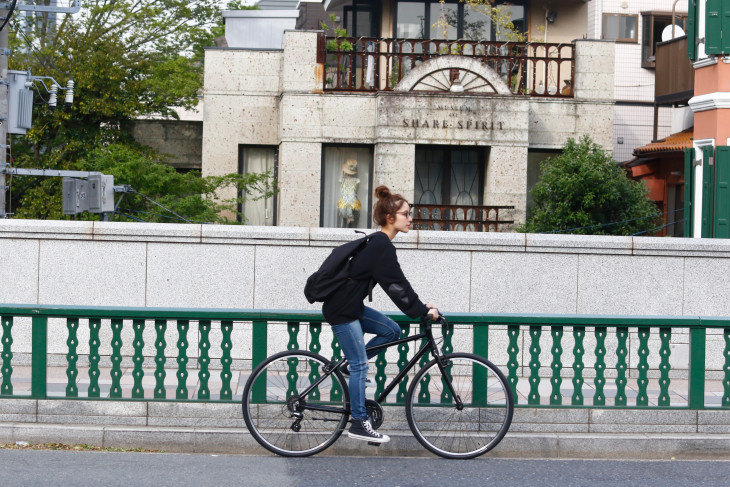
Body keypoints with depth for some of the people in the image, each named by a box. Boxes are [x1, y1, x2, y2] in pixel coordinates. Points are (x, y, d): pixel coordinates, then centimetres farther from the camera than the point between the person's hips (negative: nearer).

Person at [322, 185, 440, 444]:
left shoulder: (379, 243, 12)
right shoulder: (382, 246, -18)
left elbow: (398, 282, 16)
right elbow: (395, 286, -22)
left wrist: (421, 306, 11)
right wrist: (422, 311, -19)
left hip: (351, 306, 9)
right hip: (341, 310, -9)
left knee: (392, 331, 8)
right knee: (360, 365, -6)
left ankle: (350, 364, 13)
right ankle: (359, 424, -1)